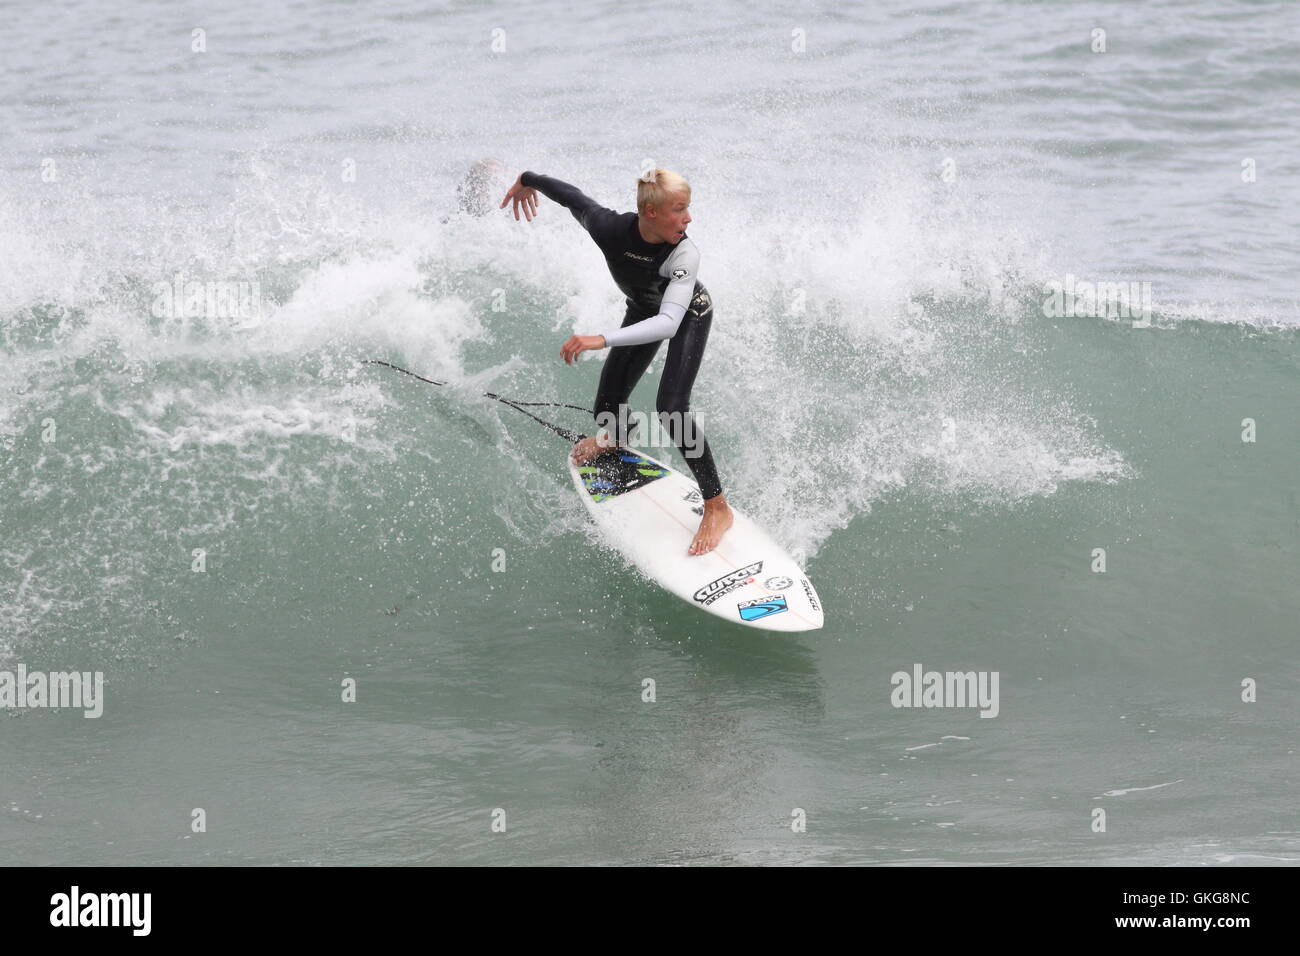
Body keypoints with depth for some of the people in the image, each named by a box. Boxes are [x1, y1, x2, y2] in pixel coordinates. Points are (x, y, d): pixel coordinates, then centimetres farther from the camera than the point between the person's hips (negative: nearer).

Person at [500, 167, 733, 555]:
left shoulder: (684, 254, -42)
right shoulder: (609, 227, -34)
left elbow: (669, 323, -52)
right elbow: (572, 196, -14)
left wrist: (601, 340, -62)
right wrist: (527, 180, 4)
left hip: (689, 315, -4)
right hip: (644, 310, 4)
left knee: (671, 410, -22)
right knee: (607, 409, 9)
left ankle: (717, 508, -12)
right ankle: (617, 436, 50)